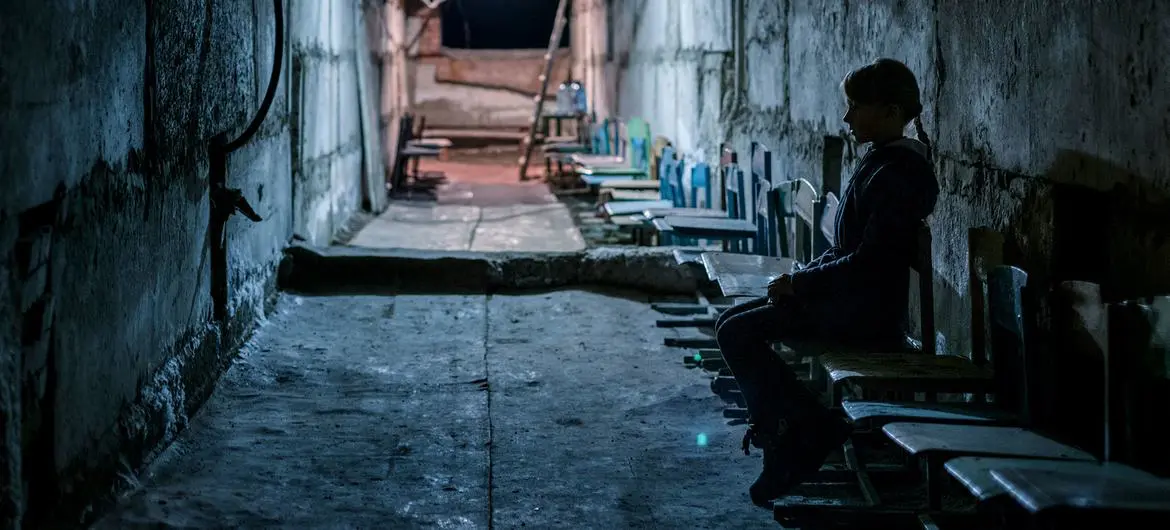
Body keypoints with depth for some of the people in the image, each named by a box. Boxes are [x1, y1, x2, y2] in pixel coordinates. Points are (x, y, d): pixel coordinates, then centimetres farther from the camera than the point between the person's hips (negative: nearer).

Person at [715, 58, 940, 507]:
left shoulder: (897, 174, -19)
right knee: (733, 322, 9)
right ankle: (781, 427, 9)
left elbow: (868, 261, -23)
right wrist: (806, 274, 6)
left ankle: (808, 433, -7)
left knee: (738, 333, -15)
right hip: (850, 299, 11)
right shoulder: (883, 161, 13)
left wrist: (800, 283, -14)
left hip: (864, 313, -11)